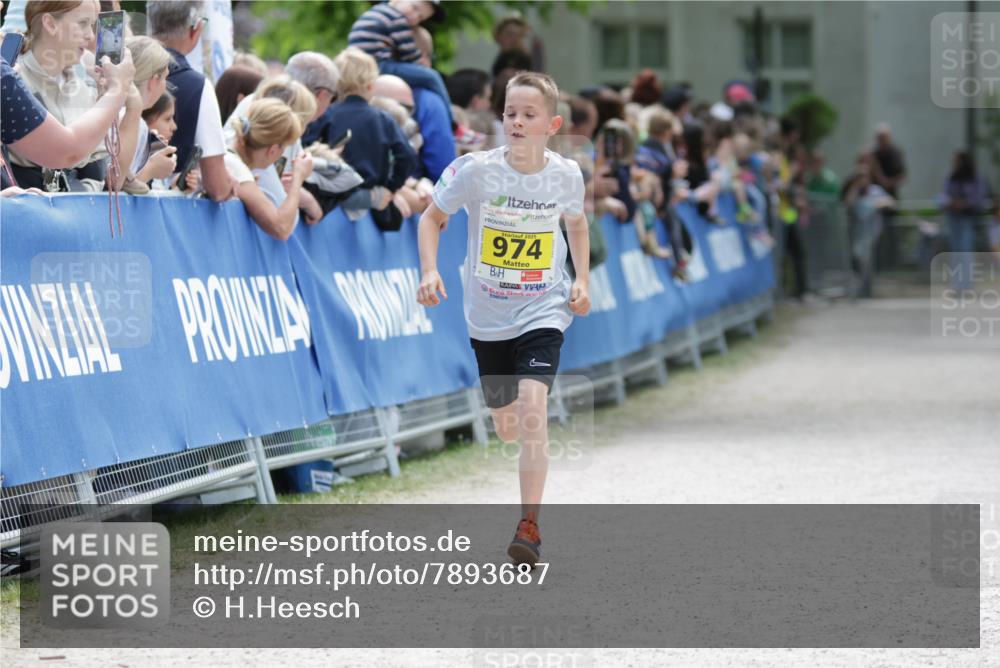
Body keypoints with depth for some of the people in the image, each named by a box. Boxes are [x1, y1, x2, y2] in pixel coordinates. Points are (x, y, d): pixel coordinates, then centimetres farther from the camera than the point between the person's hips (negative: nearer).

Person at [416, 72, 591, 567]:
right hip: (488, 317, 1)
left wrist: (582, 281, 5)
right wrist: (430, 271, -15)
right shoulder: (476, 170, -14)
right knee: (507, 429, 12)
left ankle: (529, 525, -18)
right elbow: (432, 217, 0)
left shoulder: (566, 176, -8)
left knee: (531, 404, -23)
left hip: (543, 312, -1)